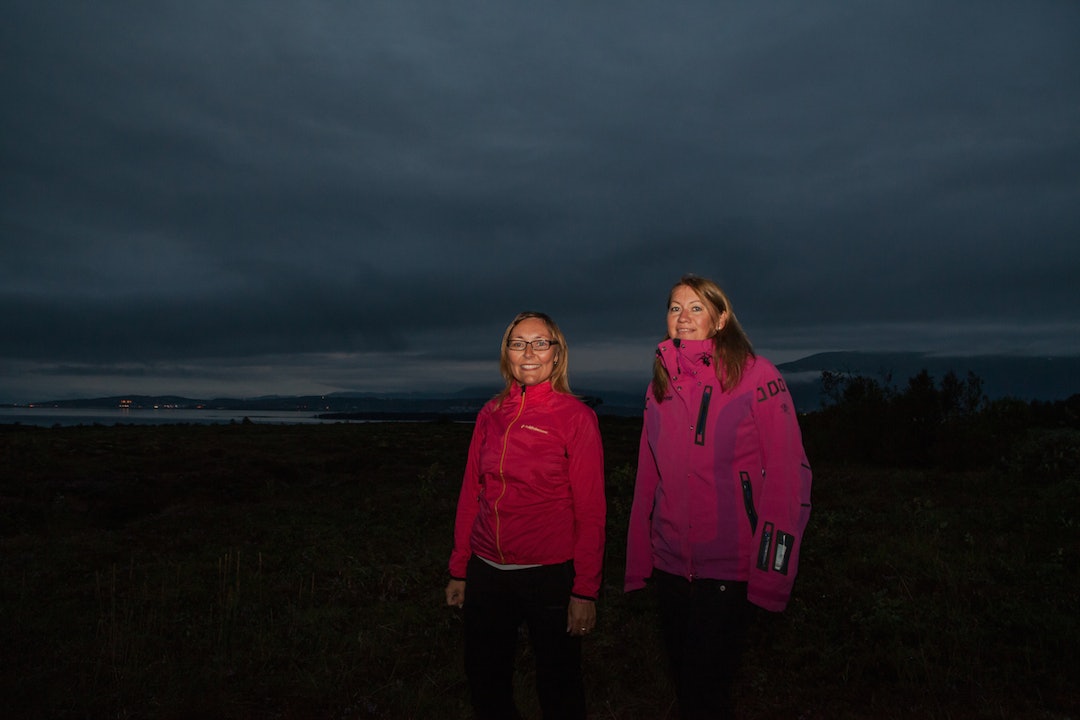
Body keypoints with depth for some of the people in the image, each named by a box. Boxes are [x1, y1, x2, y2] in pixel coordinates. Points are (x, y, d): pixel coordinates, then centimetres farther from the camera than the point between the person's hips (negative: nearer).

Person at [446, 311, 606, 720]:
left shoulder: (575, 417, -8)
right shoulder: (491, 414, 4)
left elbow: (591, 510, -9)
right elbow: (471, 495, 8)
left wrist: (585, 591, -12)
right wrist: (458, 570, 9)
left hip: (550, 576, -4)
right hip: (486, 574, 4)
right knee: (485, 685, 19)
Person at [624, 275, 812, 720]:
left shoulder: (756, 375, -7)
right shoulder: (660, 385, 8)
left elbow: (787, 473, -11)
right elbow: (648, 477, 9)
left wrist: (772, 569, -16)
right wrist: (637, 561, 7)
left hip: (729, 567, -5)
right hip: (670, 563, 5)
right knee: (683, 679, 17)